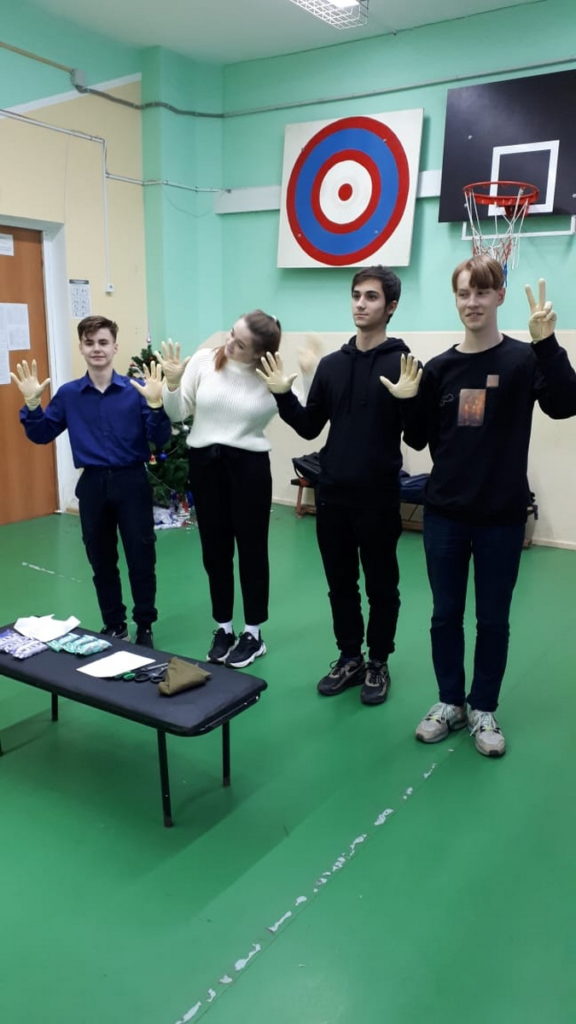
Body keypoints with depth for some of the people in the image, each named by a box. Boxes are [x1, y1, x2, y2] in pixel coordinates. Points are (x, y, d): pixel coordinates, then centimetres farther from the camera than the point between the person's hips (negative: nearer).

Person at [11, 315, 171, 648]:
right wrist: (32, 403, -7)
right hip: (92, 484, 3)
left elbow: (160, 440, -8)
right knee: (102, 562, 13)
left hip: (132, 481, -3)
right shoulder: (68, 394, 4)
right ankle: (113, 625, 30)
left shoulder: (136, 390, -5)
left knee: (141, 559, 4)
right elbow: (41, 435, 8)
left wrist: (155, 403, -23)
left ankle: (145, 627, 21)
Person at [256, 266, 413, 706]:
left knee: (381, 586, 9)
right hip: (332, 495, 5)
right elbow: (310, 427, 11)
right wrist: (283, 396, -3)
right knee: (341, 584, 15)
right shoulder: (332, 364, 8)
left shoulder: (402, 364, -7)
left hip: (379, 496, -5)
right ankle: (349, 657, 31)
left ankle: (378, 663, 27)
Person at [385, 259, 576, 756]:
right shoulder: (439, 368, 4)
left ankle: (483, 709, 27)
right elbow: (419, 440, 7)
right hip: (444, 513, 3)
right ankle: (450, 701, 30)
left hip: (502, 516, -2)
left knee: (493, 618, 10)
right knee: (445, 614, 12)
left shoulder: (524, 359, -5)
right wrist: (408, 402, -11)